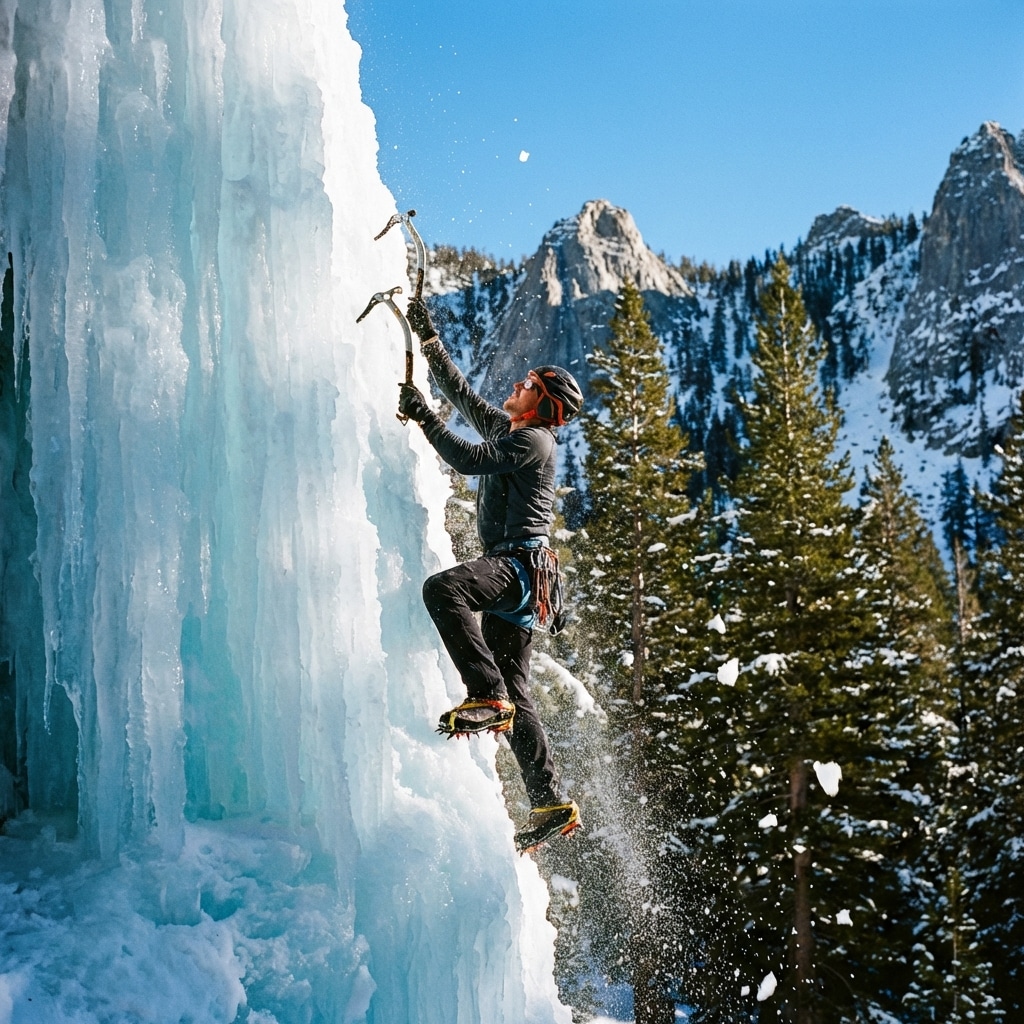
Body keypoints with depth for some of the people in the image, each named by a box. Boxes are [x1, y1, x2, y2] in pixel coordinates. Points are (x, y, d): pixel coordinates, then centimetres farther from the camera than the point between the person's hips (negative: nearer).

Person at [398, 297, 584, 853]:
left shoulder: (533, 440, -6)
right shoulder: (504, 428, 21)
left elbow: (467, 459, -17)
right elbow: (460, 393, 29)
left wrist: (423, 416, -13)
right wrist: (428, 338, 26)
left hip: (519, 563, -10)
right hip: (510, 576, 10)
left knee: (442, 589, -35)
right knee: (515, 693, 6)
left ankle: (487, 697, -36)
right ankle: (551, 803, 6)